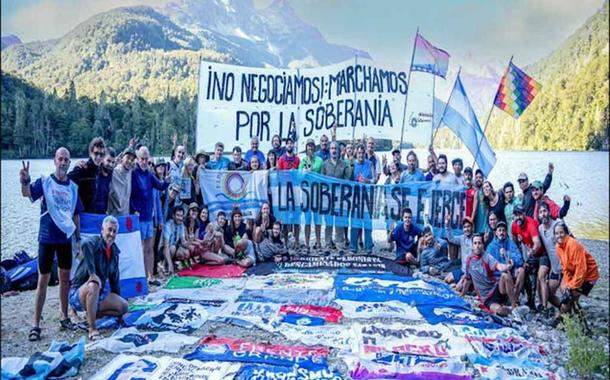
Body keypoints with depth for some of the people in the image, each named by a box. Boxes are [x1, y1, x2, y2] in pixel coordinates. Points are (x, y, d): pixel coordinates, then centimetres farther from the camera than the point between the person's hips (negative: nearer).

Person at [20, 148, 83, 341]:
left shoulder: (73, 187, 5)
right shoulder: (45, 182, -5)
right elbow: (27, 193, -24)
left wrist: (79, 239, 10)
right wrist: (25, 181, -46)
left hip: (66, 238, 4)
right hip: (47, 238, -4)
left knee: (65, 278, 12)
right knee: (43, 280, 0)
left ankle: (65, 317, 25)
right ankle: (36, 324, 9)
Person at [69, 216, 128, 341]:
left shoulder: (114, 251, 6)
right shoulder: (94, 242, -17)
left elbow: (114, 279, 15)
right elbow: (86, 245, -45)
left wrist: (117, 300, 17)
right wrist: (92, 273, -44)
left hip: (99, 295, 7)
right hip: (78, 294, -7)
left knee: (123, 306, -7)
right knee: (93, 285, -39)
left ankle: (91, 315, 10)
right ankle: (92, 330, -31)